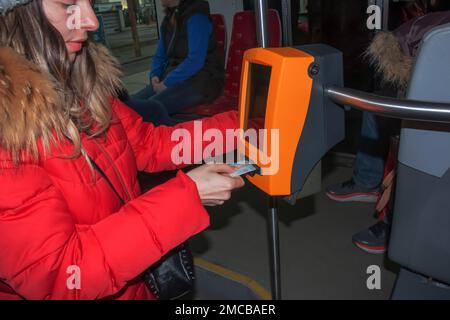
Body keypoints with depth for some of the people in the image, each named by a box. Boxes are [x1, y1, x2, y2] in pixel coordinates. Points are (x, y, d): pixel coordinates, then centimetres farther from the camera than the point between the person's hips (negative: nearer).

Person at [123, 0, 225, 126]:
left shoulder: (196, 15, -11)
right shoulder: (168, 18, 14)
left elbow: (196, 60, -20)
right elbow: (160, 56, 20)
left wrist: (167, 83, -18)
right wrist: (155, 76, 0)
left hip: (201, 80, -8)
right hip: (172, 79, 8)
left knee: (152, 107, -30)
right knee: (131, 104, -12)